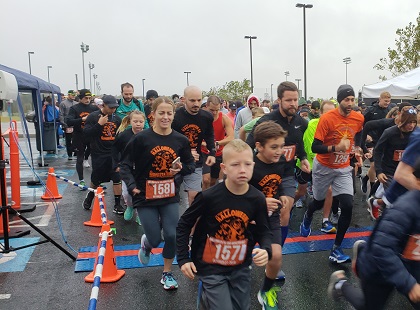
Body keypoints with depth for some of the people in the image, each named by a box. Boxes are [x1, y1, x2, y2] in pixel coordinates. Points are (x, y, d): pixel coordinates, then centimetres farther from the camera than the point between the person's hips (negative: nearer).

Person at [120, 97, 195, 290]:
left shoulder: (180, 140, -2)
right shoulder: (141, 138, -10)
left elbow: (191, 165, 9)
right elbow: (125, 165, -4)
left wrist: (181, 168, -13)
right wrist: (132, 186, -17)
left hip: (170, 196, 2)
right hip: (146, 197, -2)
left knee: (172, 235, -4)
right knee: (155, 239, 1)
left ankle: (167, 273, 23)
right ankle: (146, 243, 42)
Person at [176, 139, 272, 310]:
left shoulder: (257, 199, -11)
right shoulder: (209, 197, -20)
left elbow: (264, 231, 2)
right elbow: (183, 225, -7)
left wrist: (266, 250, -18)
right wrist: (183, 259, -9)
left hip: (240, 267, 4)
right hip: (211, 267, -4)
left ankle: (212, 296, 45)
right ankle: (206, 296, 25)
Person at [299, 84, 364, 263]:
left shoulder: (359, 118, -6)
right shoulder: (327, 118, -22)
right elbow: (315, 147, -25)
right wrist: (336, 148, -38)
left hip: (343, 169, 3)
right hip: (323, 167, -3)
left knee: (347, 206, -11)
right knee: (319, 202, 16)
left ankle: (336, 249, 3)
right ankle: (307, 217, 55)